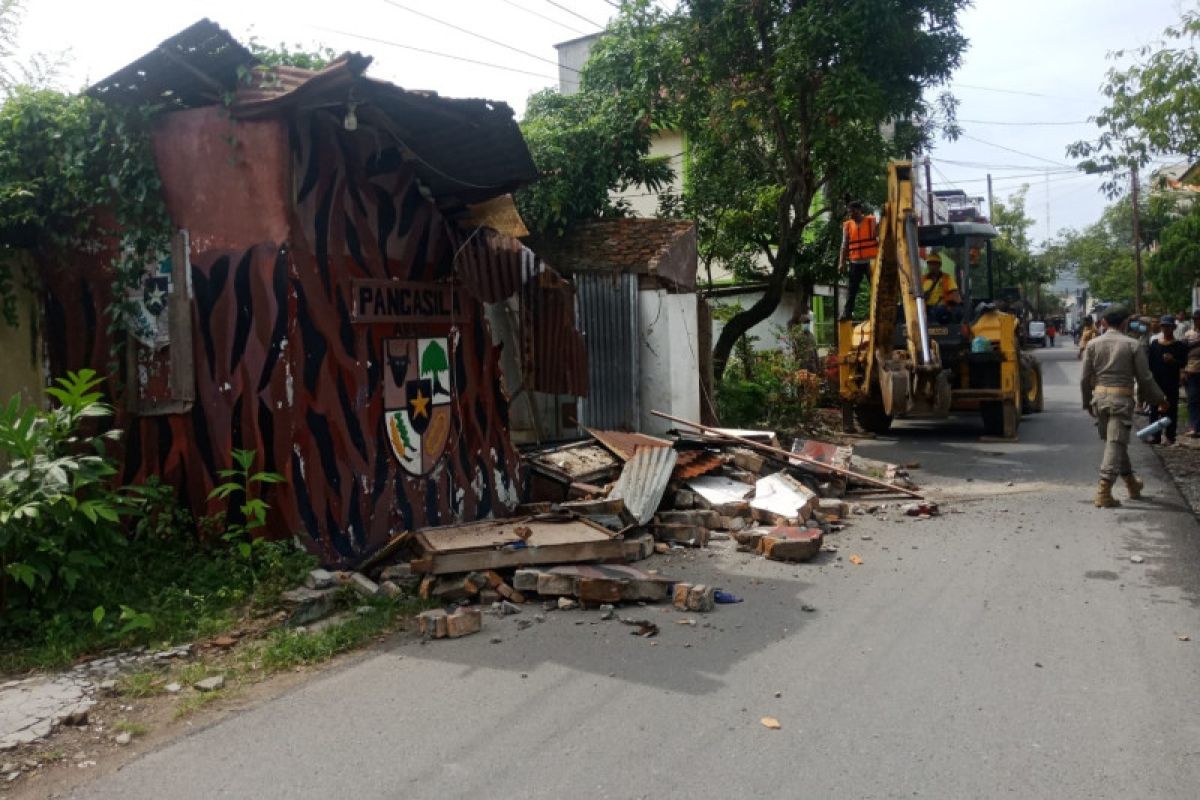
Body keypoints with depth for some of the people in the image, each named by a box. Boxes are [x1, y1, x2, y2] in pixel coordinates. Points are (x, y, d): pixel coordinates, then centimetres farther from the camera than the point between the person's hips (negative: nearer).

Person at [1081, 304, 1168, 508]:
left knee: (1115, 442, 19)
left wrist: (1087, 402, 18)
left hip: (1099, 397, 4)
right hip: (1122, 399, -4)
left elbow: (1085, 378, 5)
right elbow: (1145, 378, -1)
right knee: (1115, 443, -5)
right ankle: (1104, 492, -13)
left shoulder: (1093, 344, 5)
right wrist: (1160, 399, 12)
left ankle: (1131, 483, 35)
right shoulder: (1133, 345, -4)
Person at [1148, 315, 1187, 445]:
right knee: (1155, 409, 5)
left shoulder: (1179, 345, 0)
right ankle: (1156, 436, 11)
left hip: (1172, 382, -3)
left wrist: (1173, 360, -22)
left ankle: (1170, 437, 6)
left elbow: (1184, 363, -4)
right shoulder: (1154, 344, 7)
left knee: (1171, 409, 1)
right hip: (1156, 381, 3)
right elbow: (1150, 363, 8)